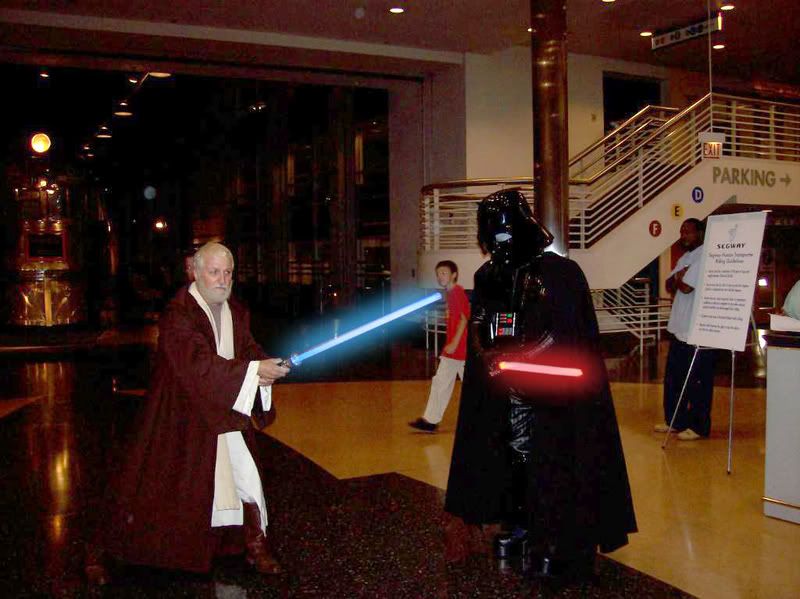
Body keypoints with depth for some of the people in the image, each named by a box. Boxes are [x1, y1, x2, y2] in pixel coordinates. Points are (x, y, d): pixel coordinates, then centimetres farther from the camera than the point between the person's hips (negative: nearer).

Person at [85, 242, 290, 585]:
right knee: (152, 485, 3)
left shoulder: (236, 313, 5)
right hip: (179, 416, -6)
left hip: (225, 414, 6)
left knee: (245, 477, 6)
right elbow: (198, 363, -29)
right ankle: (101, 552, 22)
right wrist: (253, 370, -32)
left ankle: (255, 547, 23)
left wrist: (264, 368, -21)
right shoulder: (178, 315, -19)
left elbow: (249, 350, 2)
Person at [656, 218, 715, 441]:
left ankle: (699, 426, 10)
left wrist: (677, 278, 1)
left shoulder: (705, 256, -14)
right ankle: (675, 420, 28)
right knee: (673, 377, 16)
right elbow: (670, 286, 12)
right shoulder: (685, 257, 16)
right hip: (680, 328, 10)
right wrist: (679, 277, -9)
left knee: (697, 382, 0)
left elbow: (686, 287, -20)